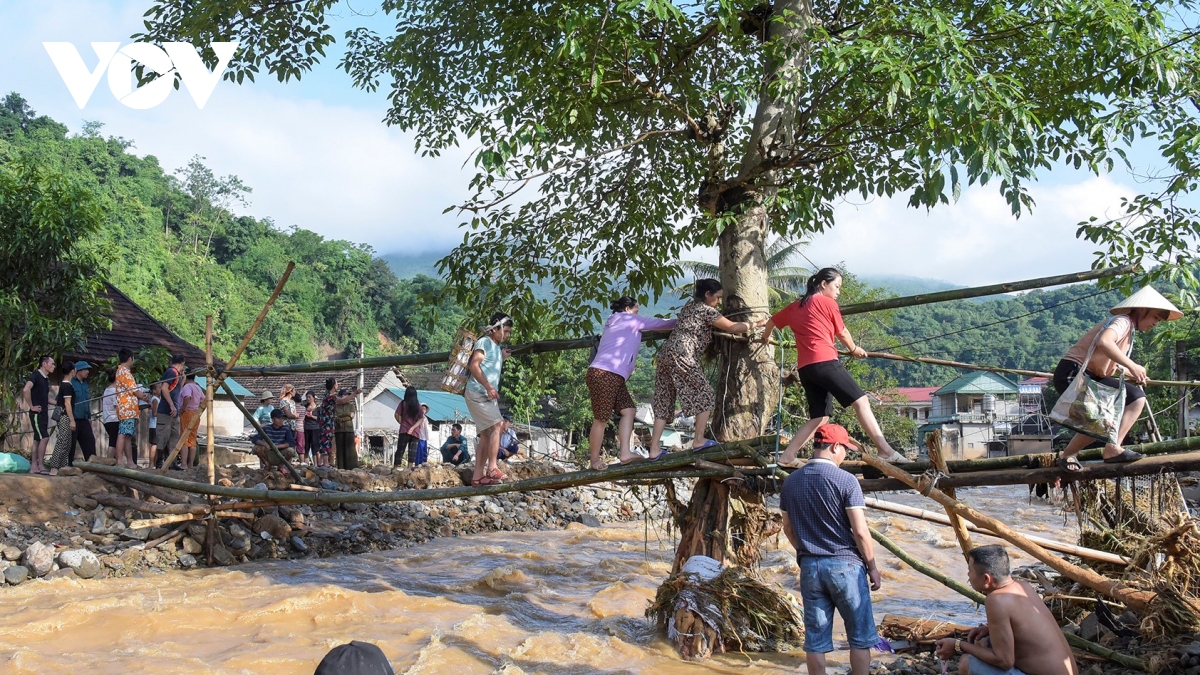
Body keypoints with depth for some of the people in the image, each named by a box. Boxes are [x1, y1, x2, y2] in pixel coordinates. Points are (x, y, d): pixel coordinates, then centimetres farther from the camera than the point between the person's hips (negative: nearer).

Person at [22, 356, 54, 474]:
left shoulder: (46, 379, 14)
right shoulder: (35, 375, -11)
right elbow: (26, 390, -28)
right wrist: (31, 406, -21)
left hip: (43, 414, 8)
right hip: (36, 414, -8)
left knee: (38, 440, 9)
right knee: (44, 438, -13)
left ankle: (34, 466, 12)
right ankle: (41, 467, -10)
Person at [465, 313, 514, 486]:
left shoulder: (497, 347, 22)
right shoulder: (484, 342, -4)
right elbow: (474, 366, -16)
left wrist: (502, 358, 16)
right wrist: (488, 386, -25)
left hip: (488, 396, 9)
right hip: (477, 393, -9)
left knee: (486, 435, 5)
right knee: (496, 426, -18)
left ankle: (478, 476, 5)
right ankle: (492, 468, -19)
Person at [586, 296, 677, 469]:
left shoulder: (612, 325, 28)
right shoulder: (630, 319, 5)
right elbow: (660, 324, 10)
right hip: (605, 375, -10)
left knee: (628, 410, 6)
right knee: (601, 419, -3)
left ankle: (624, 452, 0)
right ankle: (595, 459, 4)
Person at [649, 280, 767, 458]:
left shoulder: (689, 306, 23)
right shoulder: (707, 310, -1)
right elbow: (732, 327, 1)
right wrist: (757, 324, 14)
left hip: (666, 353, 9)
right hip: (682, 356, -9)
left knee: (664, 401, 7)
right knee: (705, 396, 4)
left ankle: (654, 449, 3)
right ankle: (699, 441, 5)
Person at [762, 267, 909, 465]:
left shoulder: (795, 306, 22)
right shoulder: (827, 302, 6)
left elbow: (772, 321, 34)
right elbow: (842, 333, 14)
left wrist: (766, 337, 55)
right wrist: (854, 349, 33)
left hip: (804, 368, 7)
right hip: (825, 362, -7)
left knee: (819, 417, 11)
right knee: (861, 401, -8)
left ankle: (786, 456, 5)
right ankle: (886, 451, -17)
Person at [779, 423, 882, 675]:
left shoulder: (791, 482, 5)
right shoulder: (845, 480, -11)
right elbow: (860, 531, -13)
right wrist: (872, 566, -1)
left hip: (809, 566, 5)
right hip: (845, 564, -5)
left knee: (815, 639, 9)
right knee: (860, 636, 8)